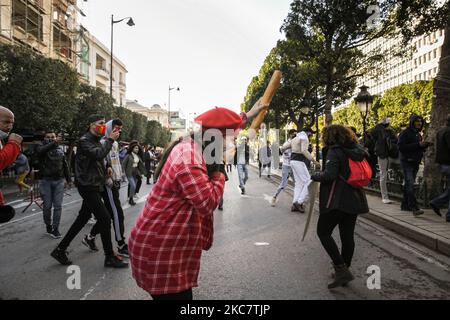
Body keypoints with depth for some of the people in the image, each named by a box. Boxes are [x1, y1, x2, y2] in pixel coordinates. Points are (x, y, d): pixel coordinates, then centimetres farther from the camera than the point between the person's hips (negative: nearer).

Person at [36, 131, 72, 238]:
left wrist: (69, 179, 14)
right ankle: (48, 226, 22)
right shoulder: (41, 147, 4)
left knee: (58, 206, 0)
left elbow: (65, 165, 17)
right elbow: (40, 151, -23)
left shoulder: (60, 149, 14)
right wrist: (53, 143, -35)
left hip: (59, 181, 2)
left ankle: (55, 229, 7)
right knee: (47, 206, 3)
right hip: (46, 181, -2)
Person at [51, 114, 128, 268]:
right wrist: (110, 140, -19)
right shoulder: (84, 140, -12)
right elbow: (99, 154, -30)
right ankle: (110, 257, 0)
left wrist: (106, 169, 6)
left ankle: (60, 250, 25)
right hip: (88, 186, -9)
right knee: (105, 218, -9)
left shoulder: (96, 141, 16)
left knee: (82, 219, 14)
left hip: (93, 186, 9)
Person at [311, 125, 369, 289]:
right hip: (354, 199, 8)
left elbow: (329, 175, -22)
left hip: (336, 200, -8)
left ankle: (341, 269, -5)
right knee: (348, 236, 13)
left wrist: (314, 175, -5)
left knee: (323, 232, 2)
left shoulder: (335, 151, -11)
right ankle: (344, 271, 24)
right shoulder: (357, 150, 13)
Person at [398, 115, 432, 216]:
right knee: (410, 184, -15)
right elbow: (401, 147, -19)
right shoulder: (405, 133, -8)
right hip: (407, 162, -8)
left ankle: (405, 205, 21)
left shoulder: (418, 134, 18)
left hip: (415, 162, 8)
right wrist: (418, 144, -21)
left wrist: (425, 145, 3)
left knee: (409, 184, 13)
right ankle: (414, 208, -22)